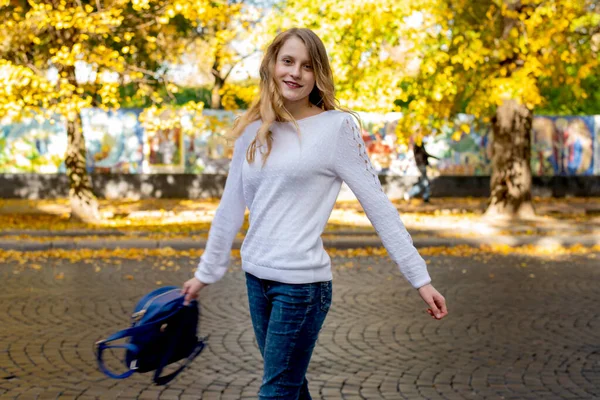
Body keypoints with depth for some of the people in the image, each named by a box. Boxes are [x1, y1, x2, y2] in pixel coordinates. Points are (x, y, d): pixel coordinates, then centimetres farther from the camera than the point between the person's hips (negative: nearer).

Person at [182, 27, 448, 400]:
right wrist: (206, 272, 19)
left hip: (302, 282, -5)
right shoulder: (253, 131, 6)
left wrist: (420, 278, -10)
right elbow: (231, 207, 15)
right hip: (256, 277, 5)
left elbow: (379, 206, -8)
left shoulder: (337, 126, -8)